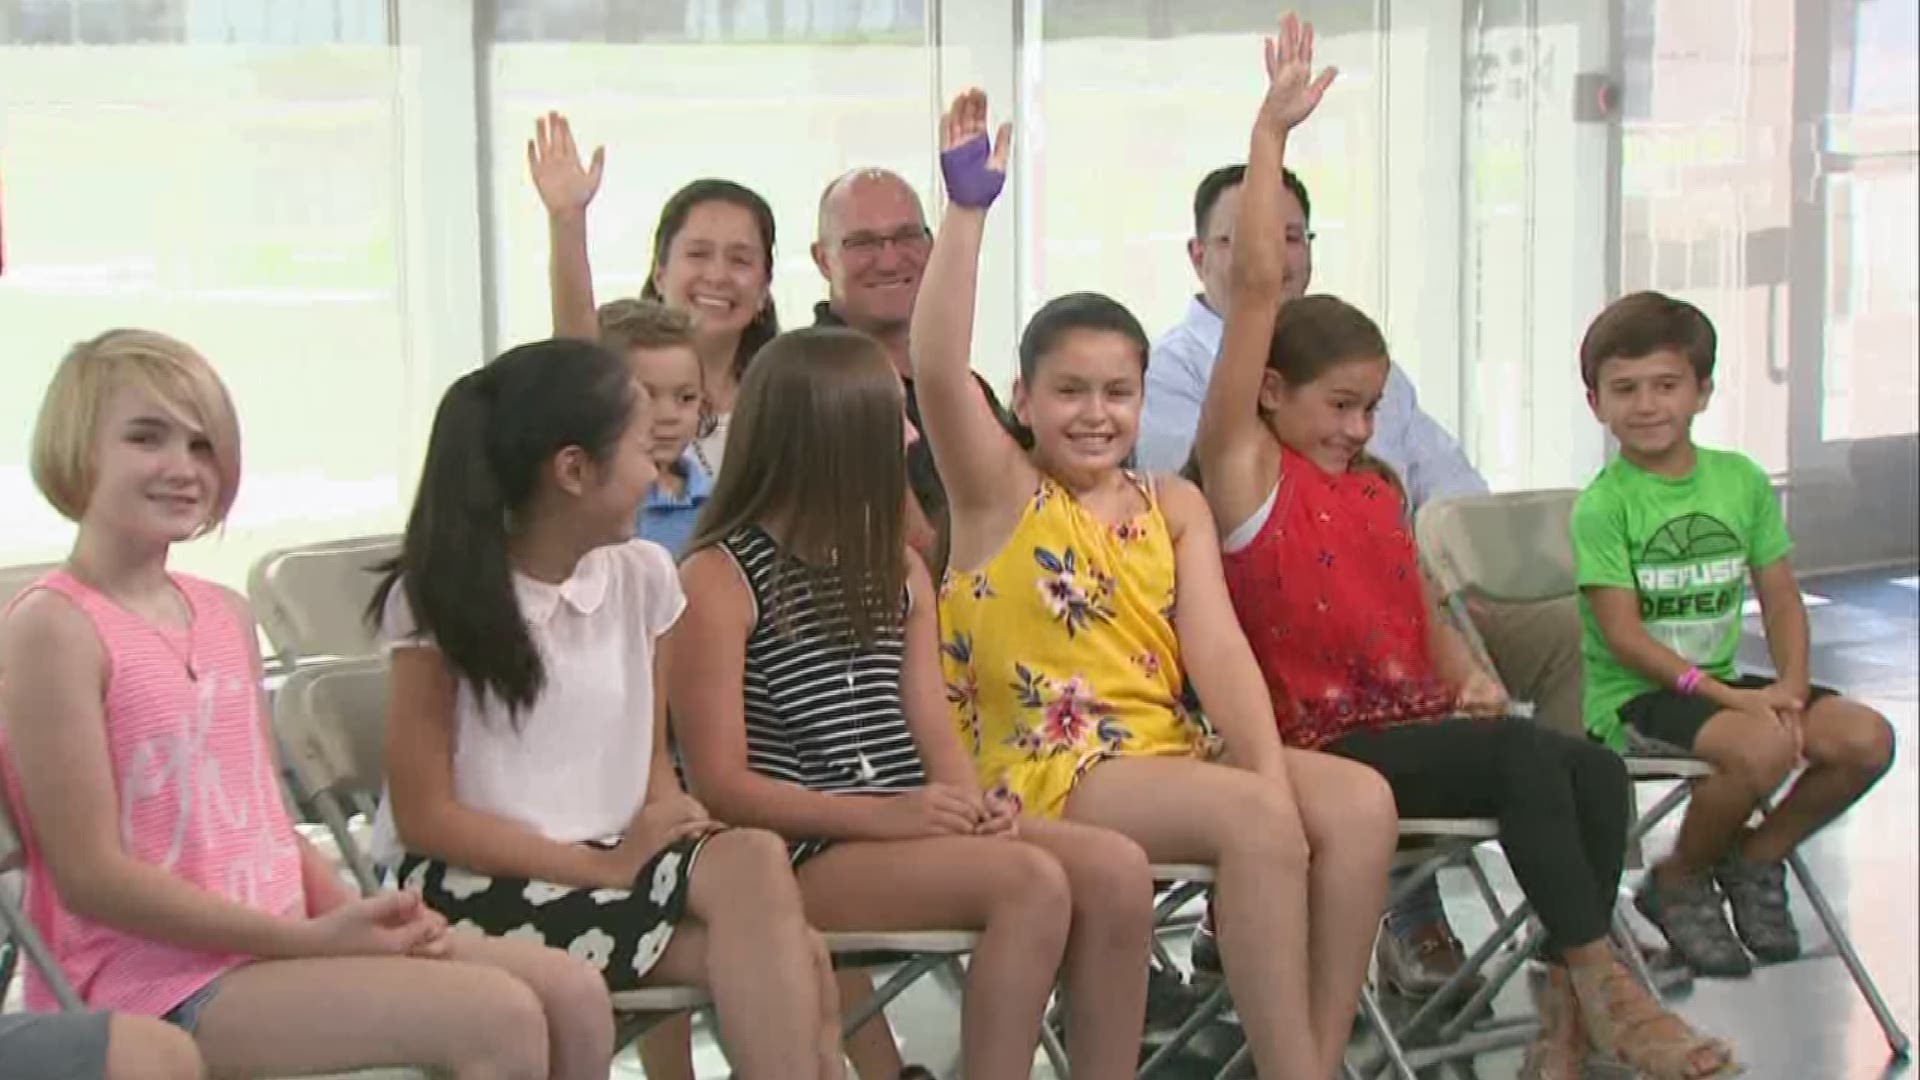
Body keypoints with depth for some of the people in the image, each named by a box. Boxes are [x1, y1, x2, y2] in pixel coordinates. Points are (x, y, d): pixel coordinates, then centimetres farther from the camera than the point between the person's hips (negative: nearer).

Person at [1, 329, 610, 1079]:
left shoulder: (227, 617, 13)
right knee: (499, 1019, -21)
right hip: (156, 974, -8)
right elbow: (92, 875, -16)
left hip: (282, 942, 8)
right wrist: (311, 937, -18)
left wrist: (353, 917, -4)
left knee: (571, 994, -3)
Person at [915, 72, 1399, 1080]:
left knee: (1360, 802, -18)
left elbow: (1217, 645, 1)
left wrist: (1267, 766, -15)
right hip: (1048, 766, -5)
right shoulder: (1001, 492, 0)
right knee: (1258, 822, -28)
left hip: (1173, 747, 5)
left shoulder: (1173, 503, 13)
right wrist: (966, 210, -25)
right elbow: (938, 368, -18)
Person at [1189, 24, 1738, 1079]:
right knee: (1528, 758, -28)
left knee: (1595, 768, -19)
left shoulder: (1377, 487, 21)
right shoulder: (1244, 468, -1)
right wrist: (1270, 133, -12)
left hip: (1417, 724, 7)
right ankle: (1602, 980, -19)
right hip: (1322, 746, -7)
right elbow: (1257, 289, -10)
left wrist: (1471, 678, 1)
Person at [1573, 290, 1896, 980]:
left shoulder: (1741, 480, 6)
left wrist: (1791, 685, -11)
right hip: (1633, 692, -6)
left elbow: (1781, 598, 7)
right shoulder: (1603, 504, -10)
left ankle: (1755, 859, 10)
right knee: (1762, 745, -33)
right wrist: (1726, 695, -22)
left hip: (1723, 679, 6)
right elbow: (1624, 636, -15)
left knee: (1867, 738, -14)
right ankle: (1679, 884, -4)